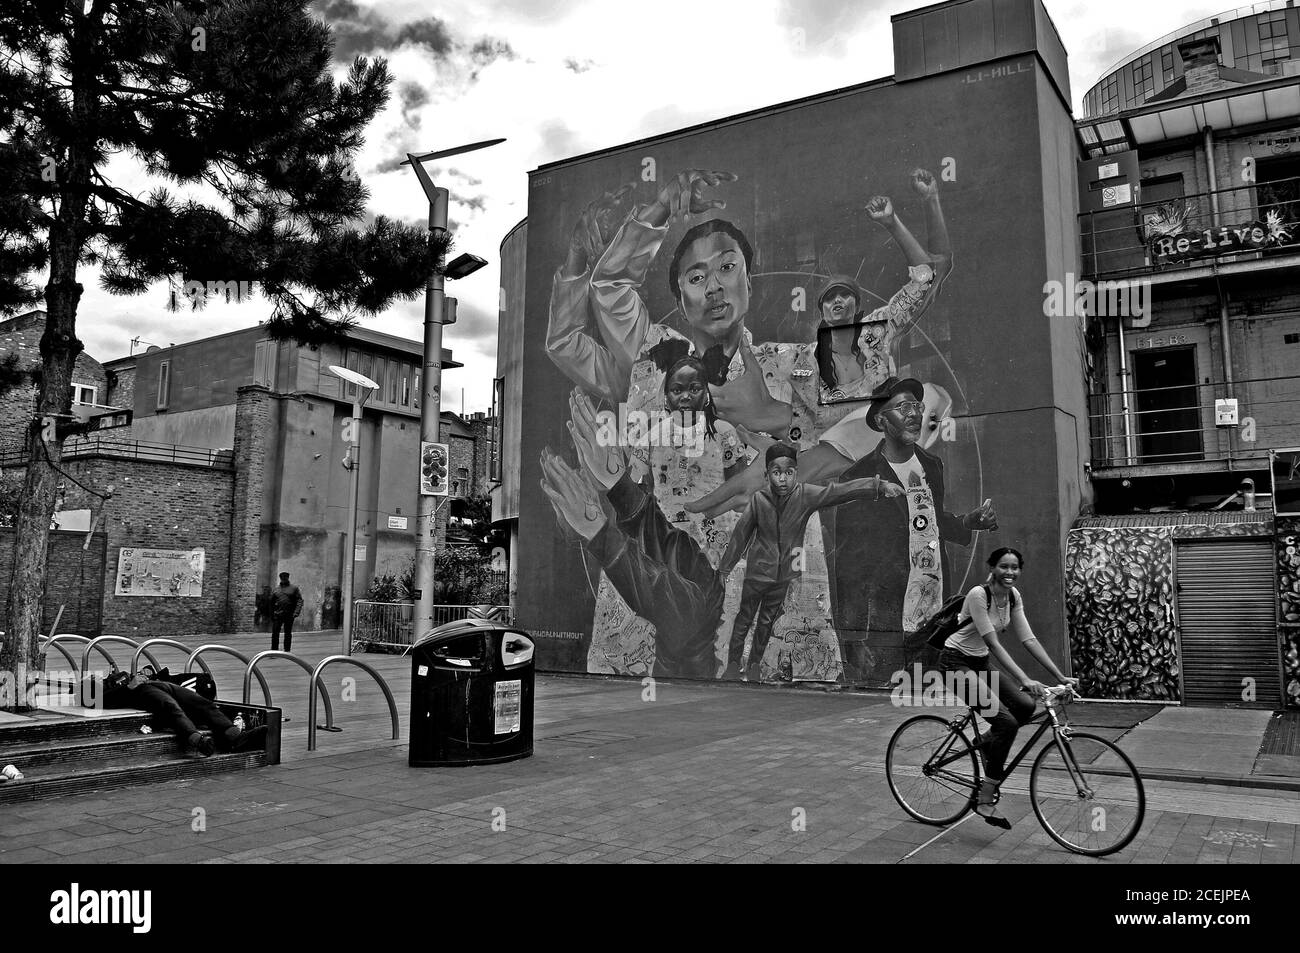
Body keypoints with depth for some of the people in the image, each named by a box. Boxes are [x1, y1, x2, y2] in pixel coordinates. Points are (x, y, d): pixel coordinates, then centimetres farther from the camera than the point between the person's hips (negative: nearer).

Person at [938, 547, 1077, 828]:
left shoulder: (1013, 596, -1)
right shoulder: (978, 595, -23)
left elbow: (1029, 640, -3)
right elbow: (993, 644, -28)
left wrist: (1060, 677, -9)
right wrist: (1024, 680, -36)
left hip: (980, 663, 8)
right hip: (956, 661, -7)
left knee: (1025, 707, -11)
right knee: (1006, 721, -18)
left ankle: (987, 743, 17)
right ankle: (985, 802, -9)